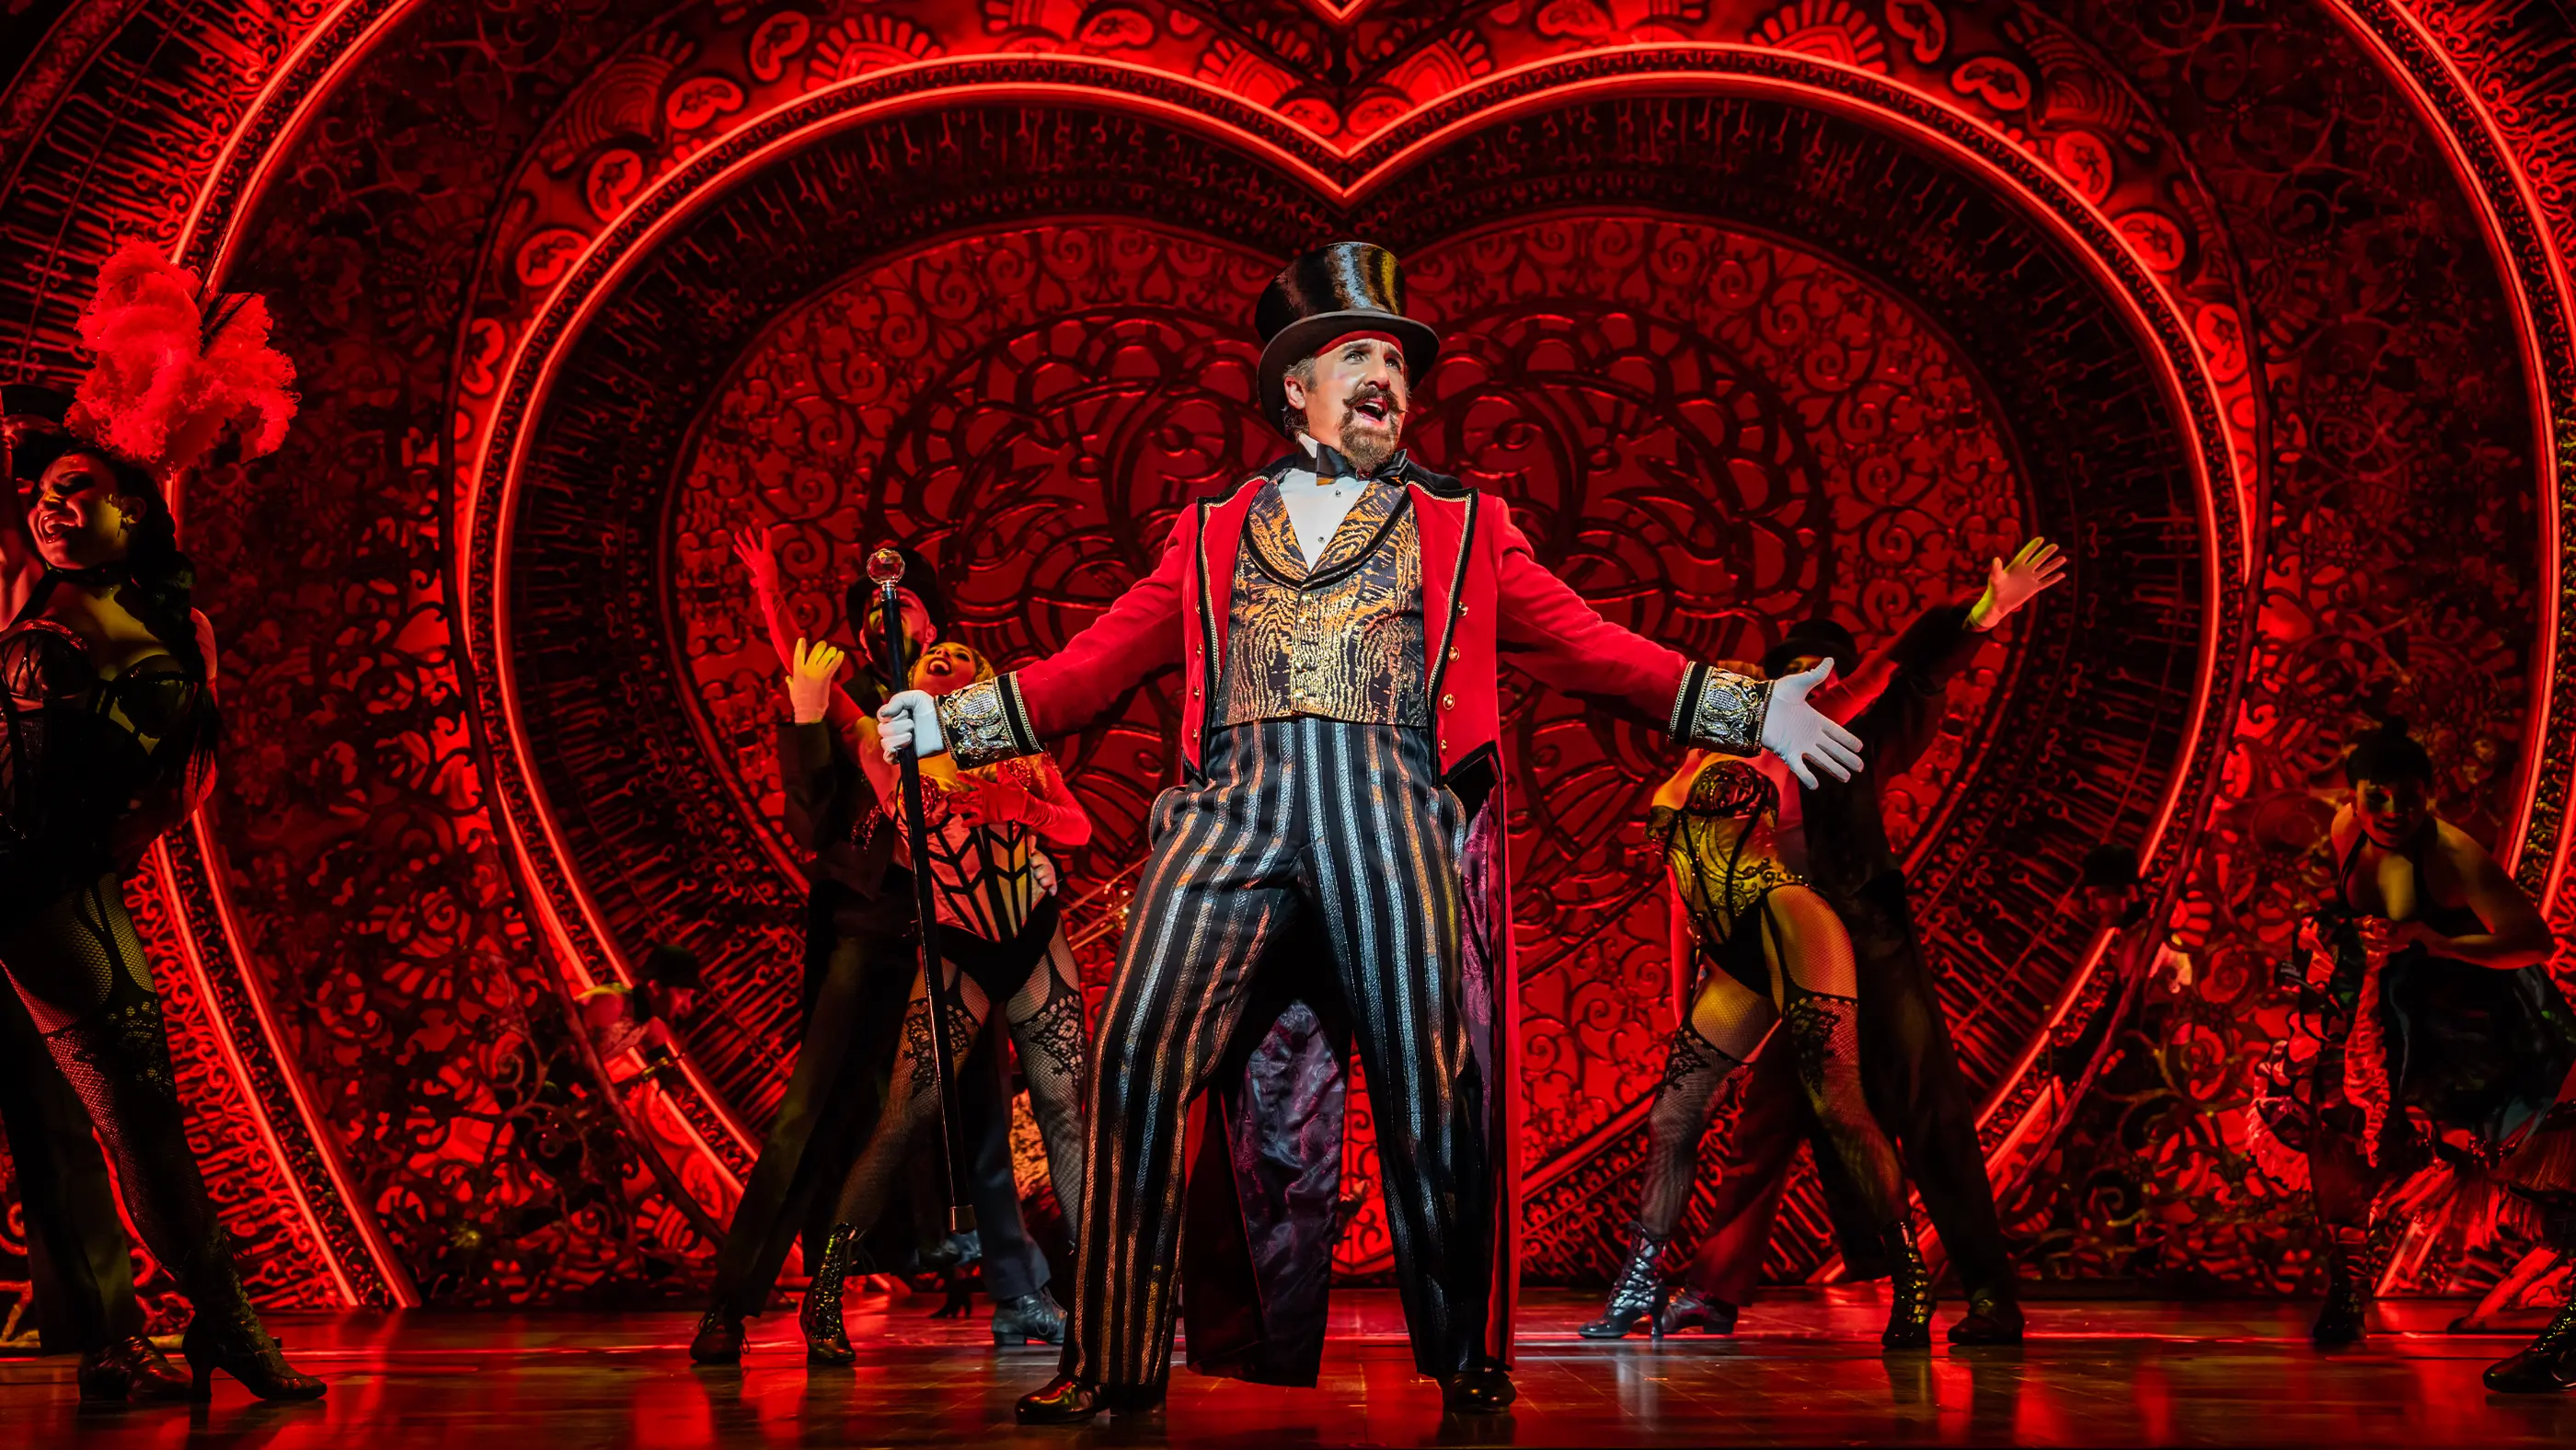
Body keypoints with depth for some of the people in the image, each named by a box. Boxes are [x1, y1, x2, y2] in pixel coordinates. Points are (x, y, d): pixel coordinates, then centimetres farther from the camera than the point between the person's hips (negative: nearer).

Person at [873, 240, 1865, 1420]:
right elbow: (1103, 659, 21)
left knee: (1428, 1088, -7)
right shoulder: (1212, 534, 24)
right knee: (1137, 1059, -11)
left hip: (1393, 812, -1)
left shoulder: (1462, 527, 22)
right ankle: (1110, 1364, -2)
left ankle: (1466, 1362, 10)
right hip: (1232, 804, 1)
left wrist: (1747, 710, 8)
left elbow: (1586, 645, 17)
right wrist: (953, 718, 12)